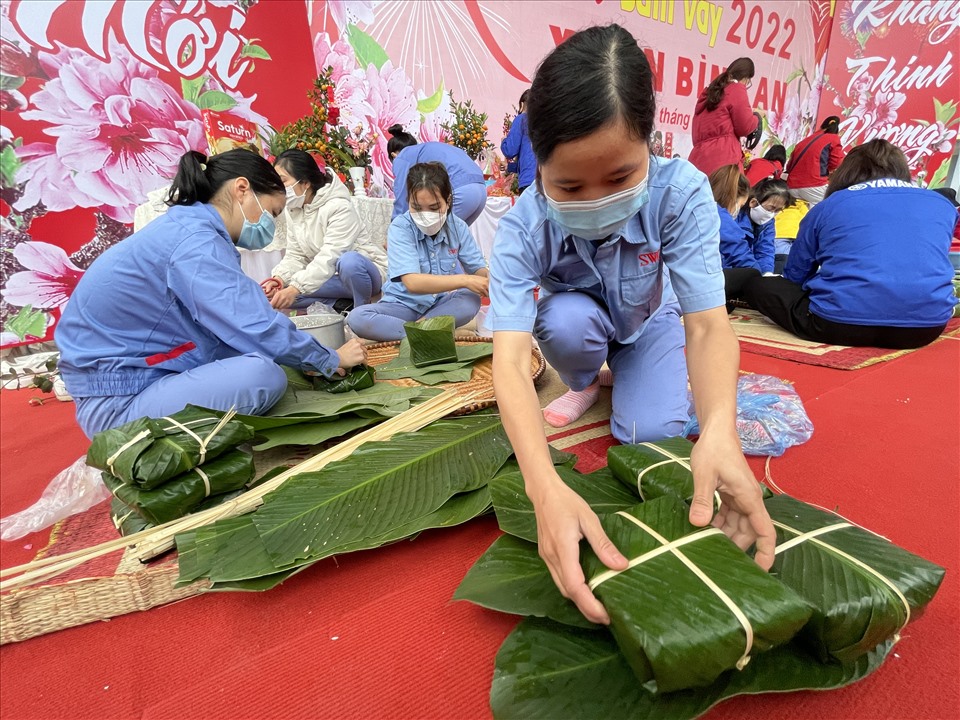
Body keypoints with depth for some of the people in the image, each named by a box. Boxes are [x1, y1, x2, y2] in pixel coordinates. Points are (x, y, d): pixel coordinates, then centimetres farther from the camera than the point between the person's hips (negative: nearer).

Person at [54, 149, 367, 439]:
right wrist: (331, 359, -12)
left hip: (138, 376, 10)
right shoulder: (194, 242, -20)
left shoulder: (185, 228, 9)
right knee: (262, 374, -26)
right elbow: (258, 331, -24)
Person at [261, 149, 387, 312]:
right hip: (334, 276, 7)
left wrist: (295, 288, -41)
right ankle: (343, 305, -8)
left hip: (365, 271, -6)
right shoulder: (292, 209, 2)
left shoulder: (339, 207, -21)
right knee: (277, 291, -12)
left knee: (348, 261, -42)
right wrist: (279, 279, -21)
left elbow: (329, 259, -31)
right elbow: (295, 255, 0)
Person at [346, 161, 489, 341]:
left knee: (471, 299, -30)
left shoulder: (458, 227, -6)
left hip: (443, 302, 2)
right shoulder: (400, 228, -18)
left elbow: (479, 269, -3)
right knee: (357, 317, -29)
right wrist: (464, 280, -35)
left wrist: (486, 278, -29)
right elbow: (412, 282, -29)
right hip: (405, 305, -1)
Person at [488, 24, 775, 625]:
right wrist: (546, 487, -60)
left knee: (652, 433, -21)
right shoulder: (523, 228, -35)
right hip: (578, 317, 0)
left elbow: (708, 325, -37)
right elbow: (510, 360, -45)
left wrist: (719, 431, -58)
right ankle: (584, 383, 1)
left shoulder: (682, 191, -33)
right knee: (569, 320, -35)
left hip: (651, 320, 0)